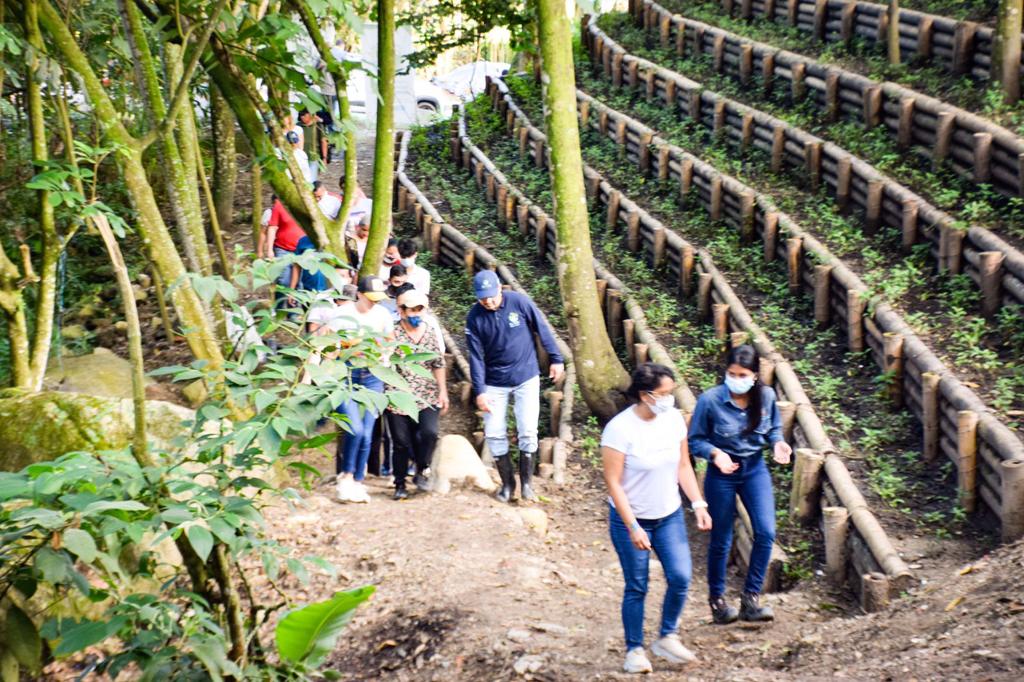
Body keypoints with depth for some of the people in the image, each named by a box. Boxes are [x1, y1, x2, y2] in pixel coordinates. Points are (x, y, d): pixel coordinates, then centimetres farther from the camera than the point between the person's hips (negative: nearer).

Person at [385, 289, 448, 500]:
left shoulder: (432, 333, 7)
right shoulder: (393, 334, -5)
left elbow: (438, 364, 14)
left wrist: (443, 391, 13)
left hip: (428, 397, 2)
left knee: (429, 433, -17)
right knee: (401, 442, 2)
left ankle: (420, 472, 7)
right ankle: (400, 484, 17)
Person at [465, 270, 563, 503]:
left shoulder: (520, 302, -14)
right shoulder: (474, 318, -10)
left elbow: (543, 330, -3)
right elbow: (476, 357, -7)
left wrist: (556, 359, 1)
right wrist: (480, 391, -10)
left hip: (526, 378, -1)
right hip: (495, 383, 1)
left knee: (528, 432, -5)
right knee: (494, 434, 1)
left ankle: (526, 482, 12)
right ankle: (507, 483, 17)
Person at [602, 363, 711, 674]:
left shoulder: (674, 418, -5)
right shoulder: (620, 429, -21)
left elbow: (683, 465, 7)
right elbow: (613, 483, -18)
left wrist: (698, 504, -1)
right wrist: (633, 528, -21)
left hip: (669, 516, 5)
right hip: (631, 520, -4)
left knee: (681, 578, -5)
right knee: (636, 588, 5)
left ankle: (667, 638, 17)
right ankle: (634, 650, 22)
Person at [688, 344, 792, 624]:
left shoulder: (766, 396, -9)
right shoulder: (710, 400, -19)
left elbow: (774, 428, 8)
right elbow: (695, 440, -10)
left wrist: (778, 443, -13)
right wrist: (715, 453, -28)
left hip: (755, 469, 3)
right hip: (721, 474, -3)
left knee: (766, 532, -10)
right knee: (721, 540, 8)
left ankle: (751, 598, 2)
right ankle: (717, 599, 27)